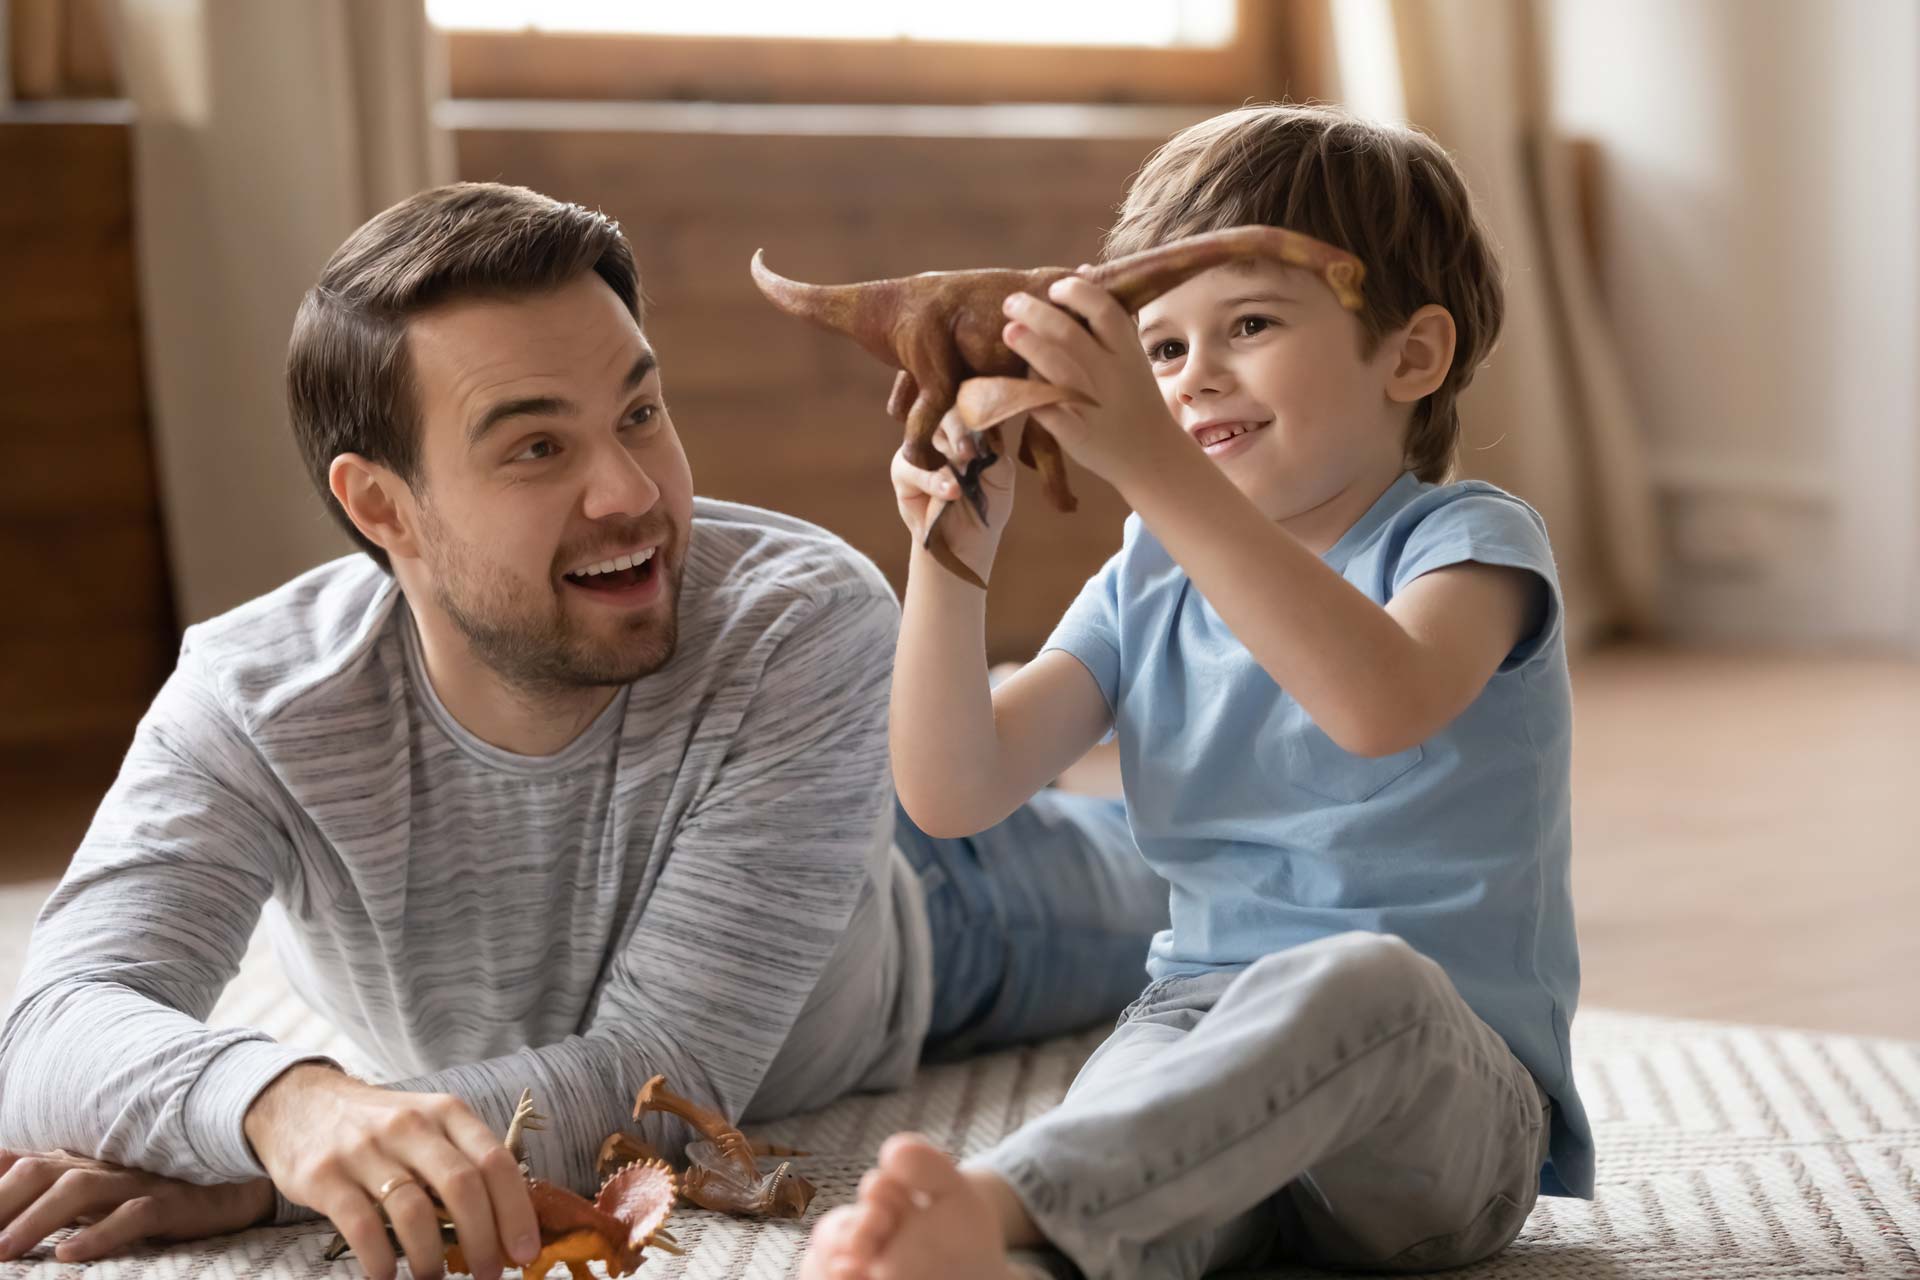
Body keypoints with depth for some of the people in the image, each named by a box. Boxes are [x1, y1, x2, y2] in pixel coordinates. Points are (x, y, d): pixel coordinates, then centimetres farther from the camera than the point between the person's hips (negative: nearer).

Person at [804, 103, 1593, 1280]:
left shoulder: (1468, 543, -2)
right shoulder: (1149, 589, 16)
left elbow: (1385, 705, -28)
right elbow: (955, 797, 7)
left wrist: (1152, 467, -36)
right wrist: (953, 555, -8)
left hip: (1442, 1107, -4)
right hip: (1209, 1048, 4)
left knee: (1361, 980, -40)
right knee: (1133, 1174, -33)